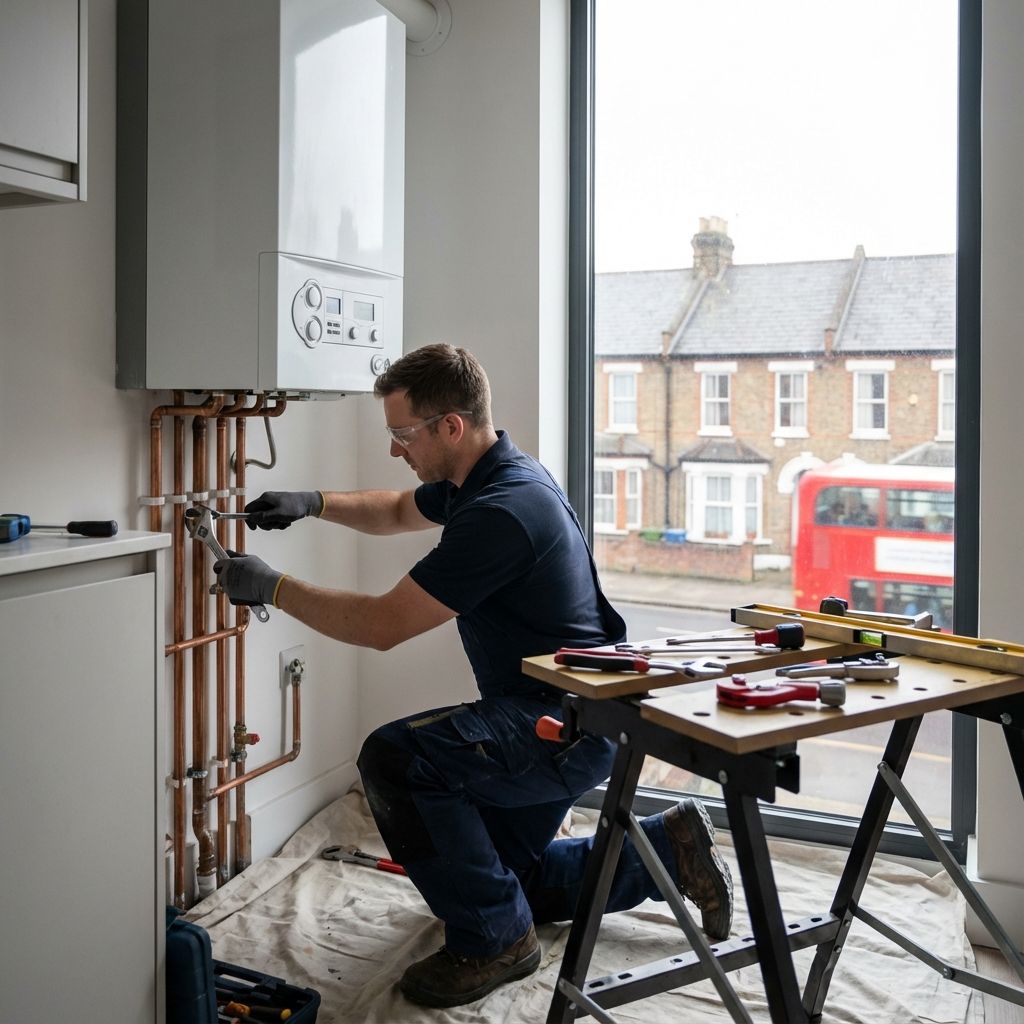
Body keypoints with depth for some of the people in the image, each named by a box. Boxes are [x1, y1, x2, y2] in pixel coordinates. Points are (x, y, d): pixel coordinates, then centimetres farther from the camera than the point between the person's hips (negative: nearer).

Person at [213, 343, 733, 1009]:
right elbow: (399, 511, 24)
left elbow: (383, 624, -27)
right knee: (509, 874, 20)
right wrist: (314, 503, 7)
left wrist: (273, 588, -16)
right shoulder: (484, 478, 5)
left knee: (395, 758, -26)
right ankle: (668, 849, 26)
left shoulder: (502, 511, -28)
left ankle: (493, 939, -10)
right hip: (562, 719, 11)